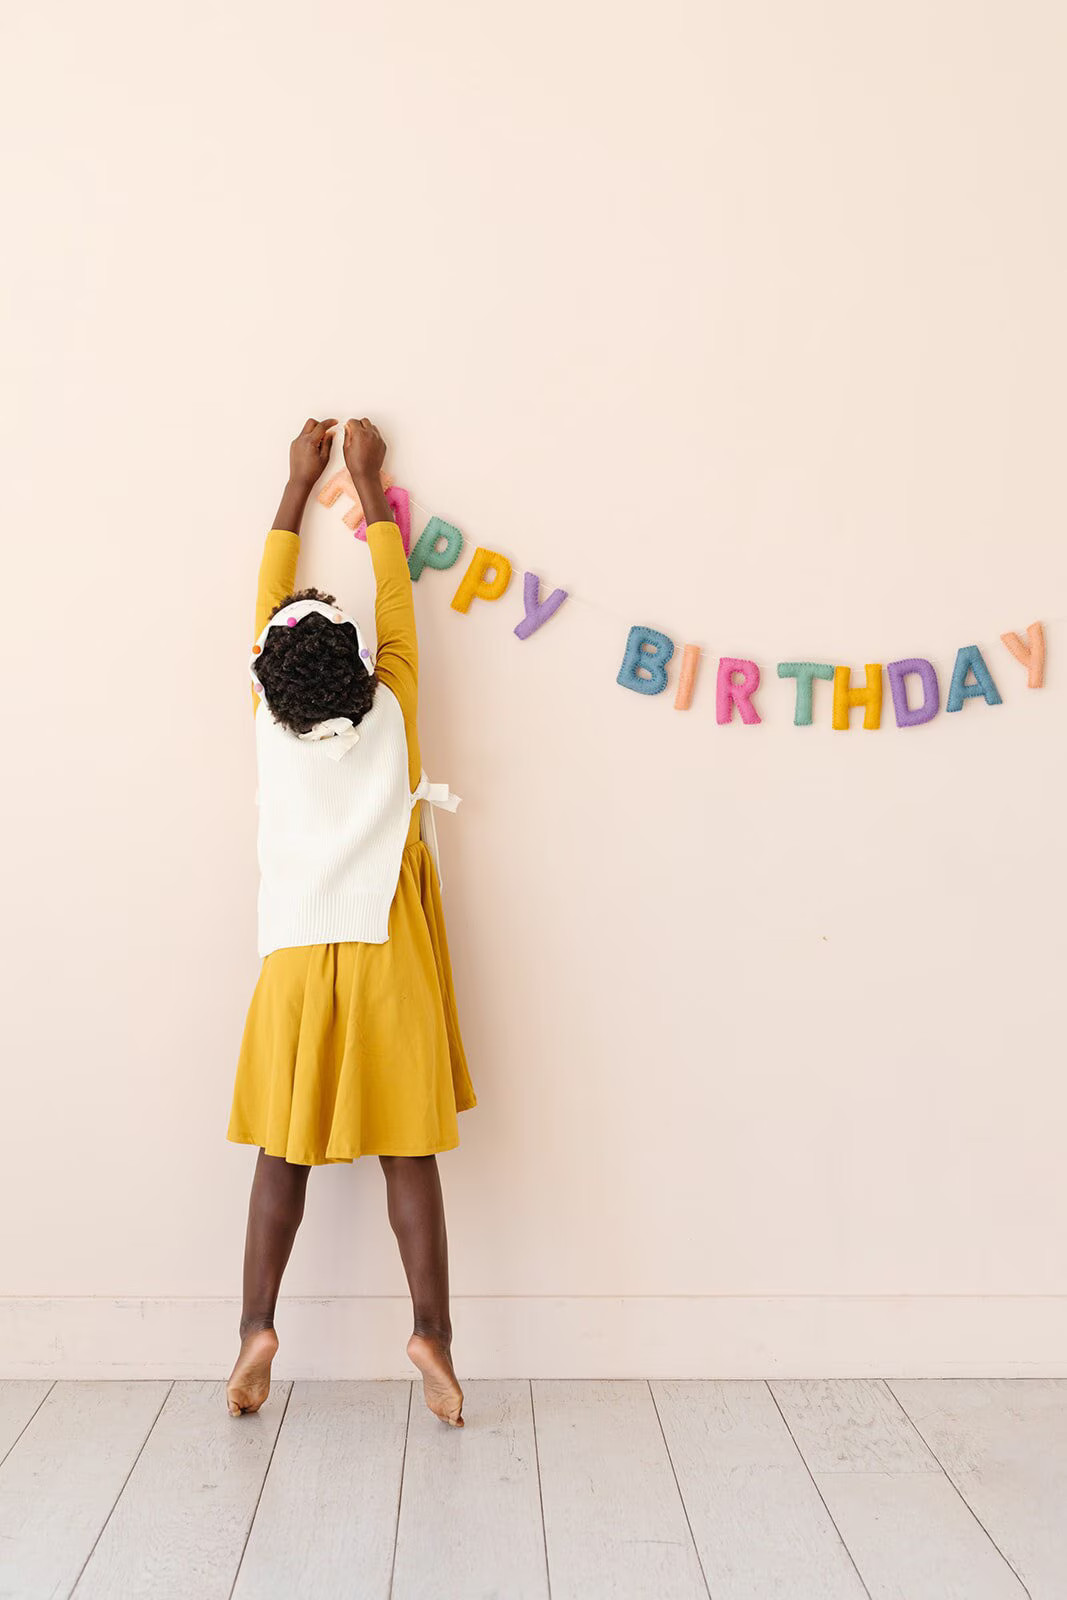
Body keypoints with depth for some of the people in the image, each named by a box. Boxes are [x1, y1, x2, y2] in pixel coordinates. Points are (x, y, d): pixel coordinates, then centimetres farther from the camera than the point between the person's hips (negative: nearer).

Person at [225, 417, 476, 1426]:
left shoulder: (271, 725, -4)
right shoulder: (391, 717, -7)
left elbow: (271, 599, 9)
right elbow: (394, 596, 5)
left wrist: (299, 483, 19)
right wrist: (368, 481, 16)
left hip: (295, 962, 1)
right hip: (386, 960, -1)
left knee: (284, 1150, 9)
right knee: (407, 1150, 4)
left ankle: (257, 1324, 7)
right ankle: (430, 1328, 3)